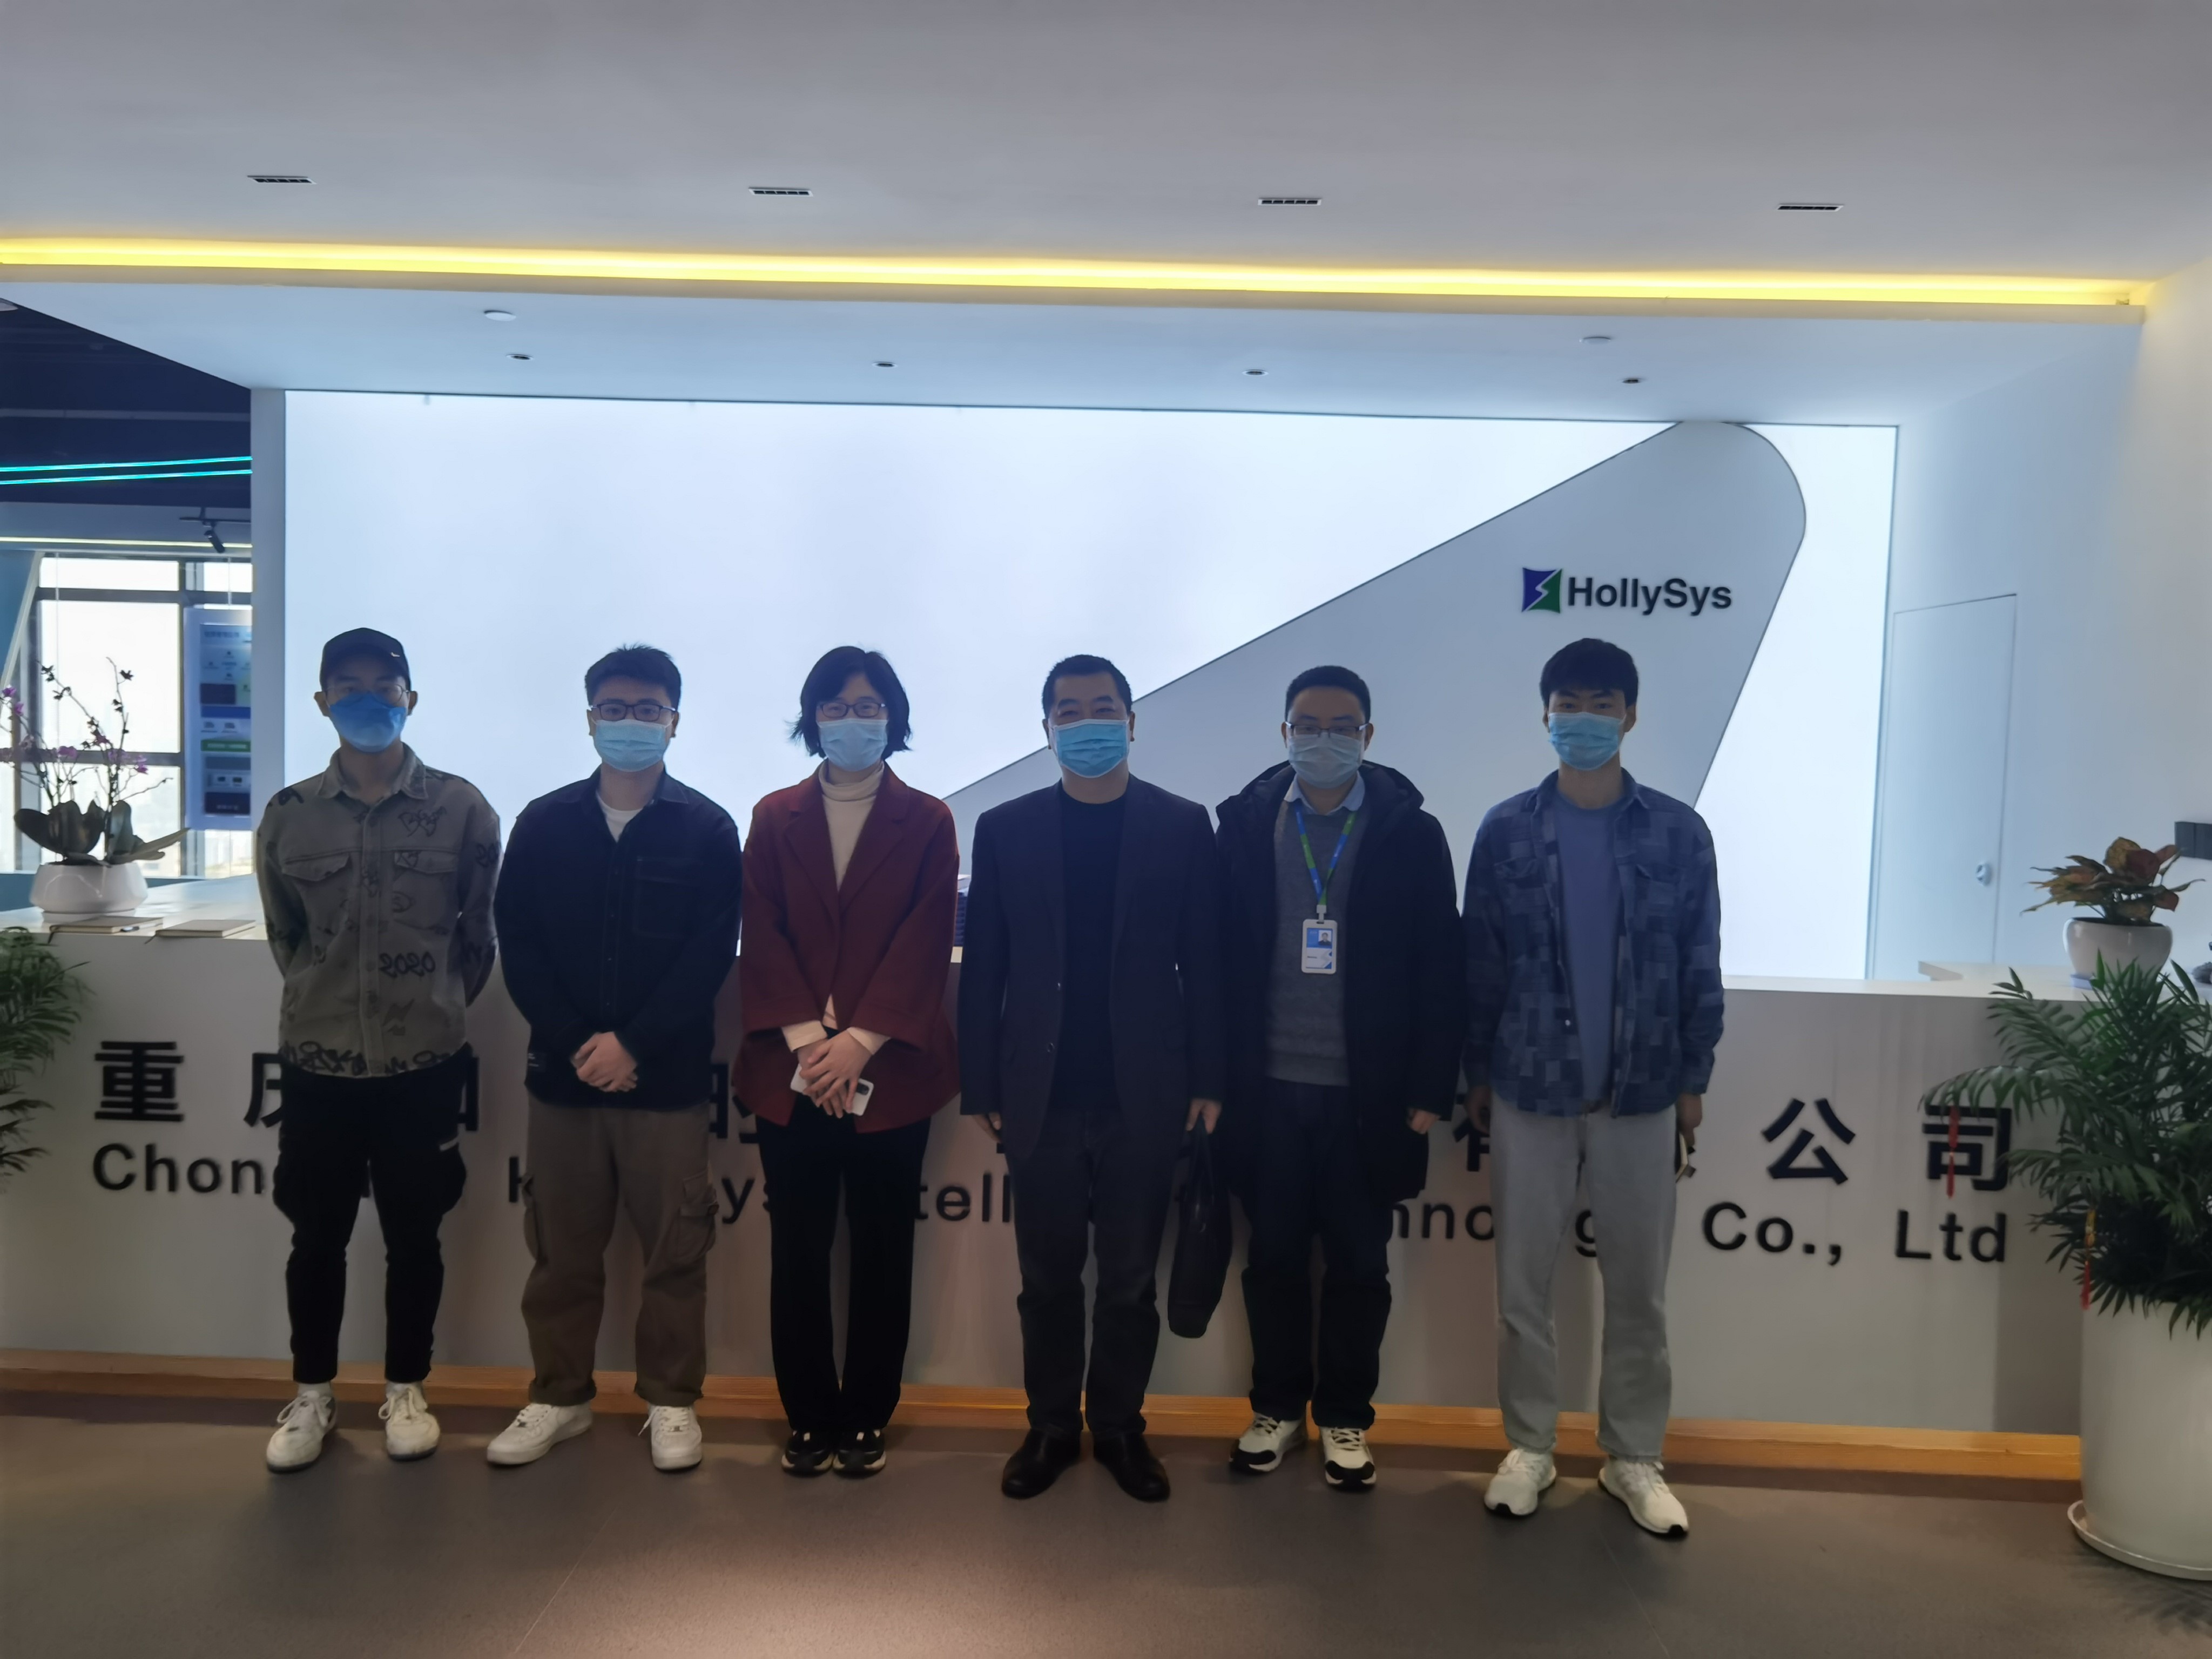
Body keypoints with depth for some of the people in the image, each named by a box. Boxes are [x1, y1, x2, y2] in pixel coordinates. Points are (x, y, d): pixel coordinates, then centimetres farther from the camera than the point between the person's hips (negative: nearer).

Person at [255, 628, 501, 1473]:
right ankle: (311, 1396, 29)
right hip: (318, 1060, 1)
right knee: (317, 1235, 11)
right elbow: (283, 935, 13)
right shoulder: (288, 815, 0)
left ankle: (405, 1391, 27)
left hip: (425, 1062, -1)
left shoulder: (461, 808, -4)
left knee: (413, 1235, 10)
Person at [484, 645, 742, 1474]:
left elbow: (710, 956, -6)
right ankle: (559, 1397, 28)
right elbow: (519, 946, 2)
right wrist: (576, 1043, -9)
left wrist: (633, 1044, -14)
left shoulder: (707, 830, -1)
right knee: (561, 1248, 12)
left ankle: (671, 1400, 21)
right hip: (562, 1071, 2)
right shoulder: (544, 824, 5)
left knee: (675, 1249, 5)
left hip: (669, 1078, -2)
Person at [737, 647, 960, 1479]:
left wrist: (858, 1044, -14)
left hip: (890, 1071, -1)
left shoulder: (927, 822, 4)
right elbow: (763, 940, 0)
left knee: (882, 1249, 6)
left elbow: (924, 944, -5)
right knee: (798, 1249, 7)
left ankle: (867, 1417, 20)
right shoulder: (775, 818, 9)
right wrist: (808, 1039, -13)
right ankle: (809, 1417, 21)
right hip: (790, 1070, 1)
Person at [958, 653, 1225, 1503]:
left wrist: (1208, 1079, -3)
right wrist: (982, 1087, 1)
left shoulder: (1183, 825, 1)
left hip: (1142, 1095, 0)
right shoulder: (1006, 828, 3)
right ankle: (1051, 1426, 28)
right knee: (1048, 1277, 12)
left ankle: (1119, 1426, 28)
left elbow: (1205, 962, 0)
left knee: (1130, 1278, 11)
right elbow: (983, 969, 3)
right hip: (1041, 1095, 1)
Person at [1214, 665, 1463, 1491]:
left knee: (1359, 1266, 10)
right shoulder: (1244, 826, 2)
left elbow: (1441, 972, -1)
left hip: (1366, 1096, -1)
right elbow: (1220, 956, 1)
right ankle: (1277, 1406, 30)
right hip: (1268, 1090, 1)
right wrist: (1218, 1076, -3)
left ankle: (1345, 1417, 28)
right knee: (1274, 1258, 12)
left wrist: (1428, 1092, -5)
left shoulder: (1411, 833, -1)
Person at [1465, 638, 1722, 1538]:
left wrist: (1693, 1077, 3)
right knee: (1522, 1282, 8)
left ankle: (1633, 1457, 26)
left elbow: (1700, 965, 3)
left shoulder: (1677, 832, -2)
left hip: (1640, 1095, 0)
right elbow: (1480, 961, 2)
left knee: (1638, 1288, 10)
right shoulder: (1506, 831, -3)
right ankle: (1529, 1446, 25)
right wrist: (1476, 1071, 3)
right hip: (1530, 1090, 0)